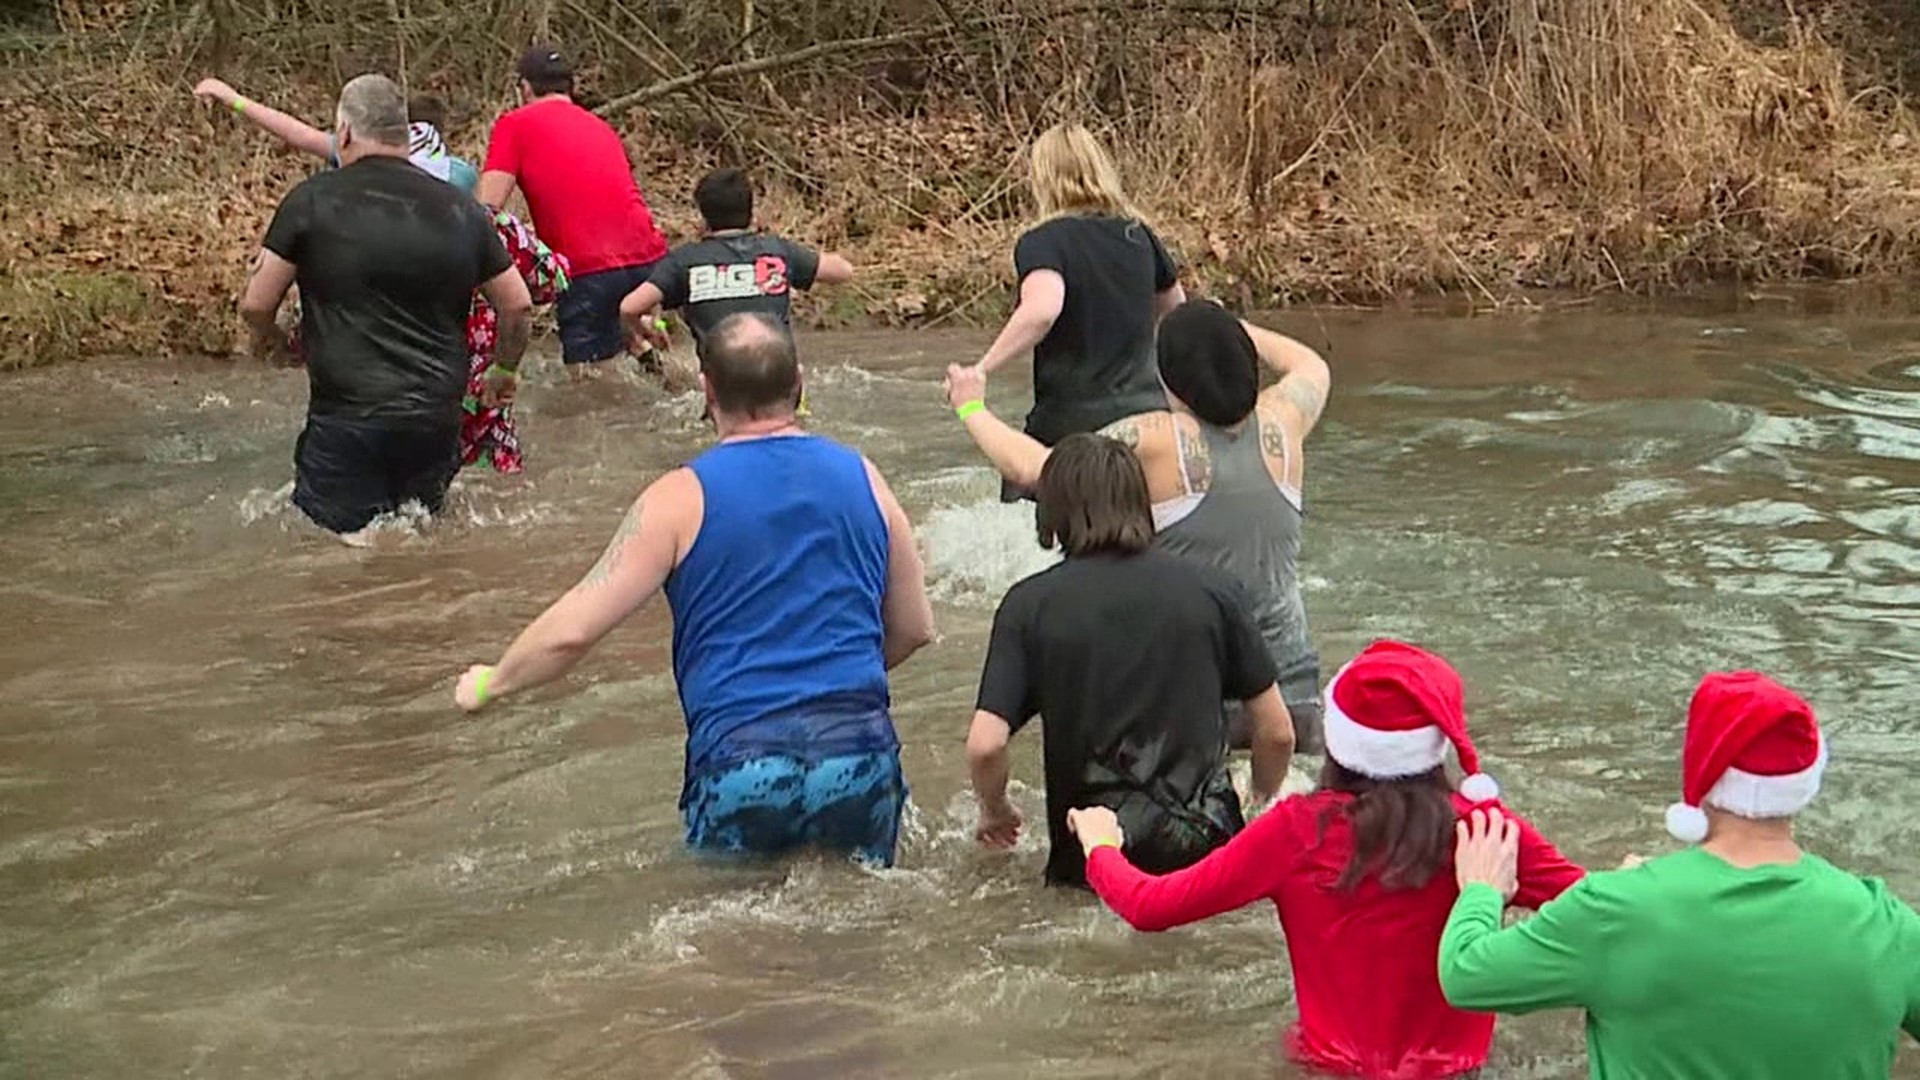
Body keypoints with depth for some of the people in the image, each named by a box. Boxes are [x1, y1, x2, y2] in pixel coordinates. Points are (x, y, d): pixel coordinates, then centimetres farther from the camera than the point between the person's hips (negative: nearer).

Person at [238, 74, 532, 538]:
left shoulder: (313, 200, -3)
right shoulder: (458, 209, 8)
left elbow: (256, 304, 0)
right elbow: (518, 307, 13)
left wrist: (269, 336, 24)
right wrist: (504, 370, 32)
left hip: (347, 417, -4)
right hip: (437, 420, 4)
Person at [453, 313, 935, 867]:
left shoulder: (682, 498, -2)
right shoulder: (862, 478, 9)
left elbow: (571, 631, -4)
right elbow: (914, 629, 18)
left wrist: (490, 683, 14)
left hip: (741, 761, -2)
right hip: (861, 753, 2)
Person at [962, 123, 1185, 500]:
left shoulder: (1042, 242, -9)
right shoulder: (1138, 235, 9)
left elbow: (1042, 309, -29)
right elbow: (1175, 306, 24)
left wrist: (981, 369, -22)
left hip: (1072, 418, -5)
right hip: (1146, 410, 5)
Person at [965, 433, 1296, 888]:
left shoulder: (1030, 603, -1)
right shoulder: (1213, 589, 4)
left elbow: (984, 746, -9)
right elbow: (1278, 733, 7)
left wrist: (996, 811, 13)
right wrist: (1262, 803, 27)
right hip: (1207, 845, 1)